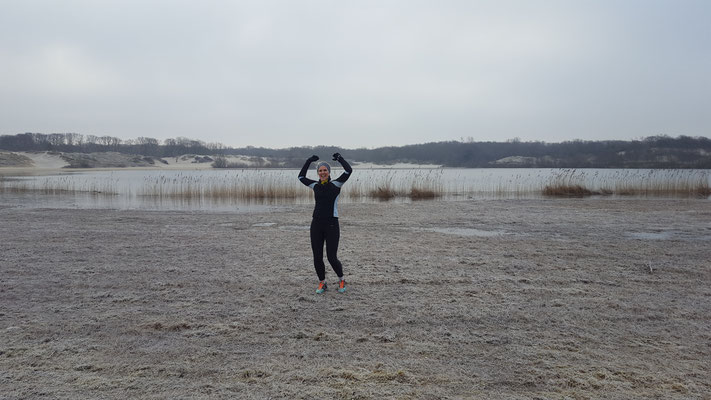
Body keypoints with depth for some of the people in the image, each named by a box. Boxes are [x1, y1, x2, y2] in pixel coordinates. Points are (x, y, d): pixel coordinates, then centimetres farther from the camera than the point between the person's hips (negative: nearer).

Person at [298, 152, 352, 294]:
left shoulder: (336, 184, -1)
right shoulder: (315, 185, 10)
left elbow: (349, 170, -12)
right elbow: (301, 177, 23)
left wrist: (339, 158, 1)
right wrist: (309, 161, 20)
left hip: (331, 225, -4)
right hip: (316, 225, 4)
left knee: (332, 258, -5)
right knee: (317, 258, 4)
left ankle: (341, 280, 21)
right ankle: (322, 283, 24)